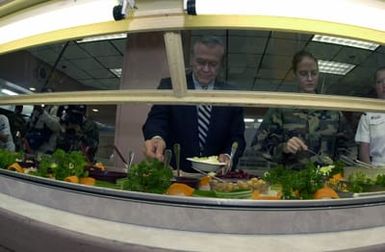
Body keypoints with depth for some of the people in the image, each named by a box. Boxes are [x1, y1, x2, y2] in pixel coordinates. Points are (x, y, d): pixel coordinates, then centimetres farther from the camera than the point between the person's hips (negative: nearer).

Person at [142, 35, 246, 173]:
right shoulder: (170, 86, 3)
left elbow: (237, 137, 6)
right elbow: (157, 119, -8)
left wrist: (228, 156, -14)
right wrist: (157, 137, -30)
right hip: (174, 173, -1)